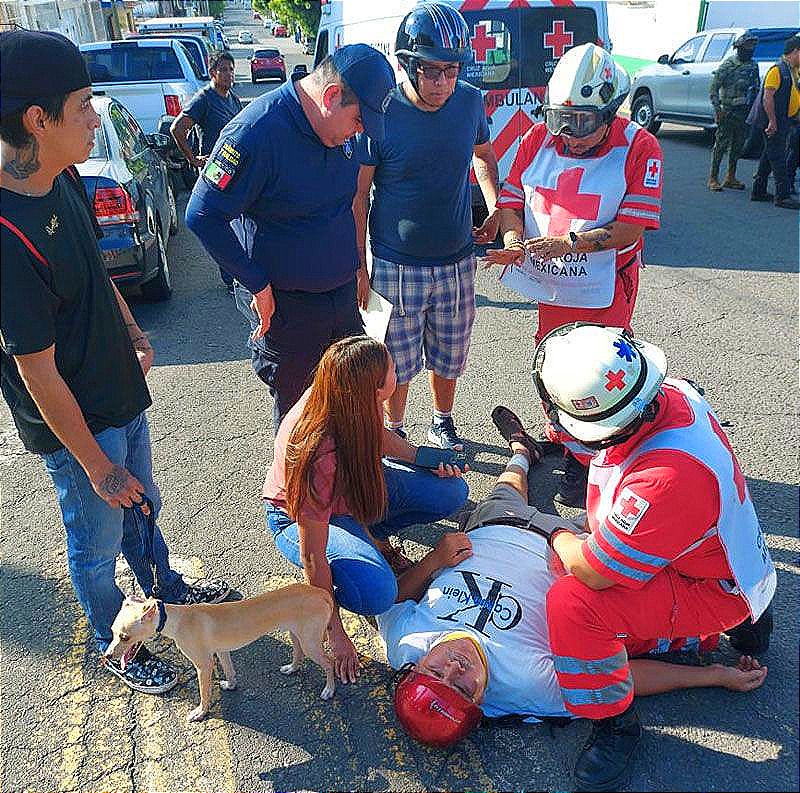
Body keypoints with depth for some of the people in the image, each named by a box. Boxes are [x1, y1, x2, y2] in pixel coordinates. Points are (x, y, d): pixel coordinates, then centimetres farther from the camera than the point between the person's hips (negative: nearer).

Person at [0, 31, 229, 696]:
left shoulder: (63, 180, -5)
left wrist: (133, 335, 17)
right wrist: (96, 465, -19)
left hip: (122, 394, 8)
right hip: (76, 426, -8)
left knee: (142, 507, 29)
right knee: (97, 546, 16)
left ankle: (166, 589, 55)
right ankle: (118, 647, 42)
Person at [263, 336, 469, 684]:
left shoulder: (353, 407, -23)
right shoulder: (318, 457, -41)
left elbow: (377, 434, 5)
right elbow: (312, 557, -31)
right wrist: (336, 635, -22)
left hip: (356, 485, 7)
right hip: (298, 516, -7)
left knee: (452, 491, -5)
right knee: (376, 593, -32)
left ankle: (371, 535, 11)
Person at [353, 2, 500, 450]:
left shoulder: (470, 102, -4)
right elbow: (359, 195, -8)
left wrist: (496, 210, 2)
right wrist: (359, 266, -9)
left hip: (457, 262, 4)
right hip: (395, 266, -3)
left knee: (450, 356, 19)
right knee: (397, 361, 11)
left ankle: (443, 423, 44)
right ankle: (394, 434, 35)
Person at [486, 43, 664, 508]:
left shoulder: (639, 148, -12)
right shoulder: (538, 140, -1)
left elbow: (631, 228, -18)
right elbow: (511, 199, 3)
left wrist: (570, 242, -30)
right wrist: (515, 239, -18)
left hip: (604, 291, -4)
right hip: (551, 287, 4)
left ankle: (586, 465, 22)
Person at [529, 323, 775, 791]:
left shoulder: (666, 479, -42)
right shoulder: (670, 393, -16)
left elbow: (593, 572, -28)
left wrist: (559, 538, -10)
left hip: (713, 592, -9)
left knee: (573, 601, -26)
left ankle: (615, 725, -3)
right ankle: (739, 618, 27)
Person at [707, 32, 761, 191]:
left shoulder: (753, 65, 10)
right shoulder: (728, 64, -9)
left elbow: (756, 88, 20)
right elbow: (714, 88, -10)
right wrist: (717, 110, -16)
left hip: (744, 112, 6)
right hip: (727, 111, -6)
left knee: (738, 145, 9)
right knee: (721, 144, -7)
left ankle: (731, 177, 16)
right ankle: (713, 178, -3)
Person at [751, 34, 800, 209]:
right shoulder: (777, 70, -14)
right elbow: (768, 97, -21)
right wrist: (772, 121, -23)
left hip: (784, 122, 10)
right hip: (774, 123, -10)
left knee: (769, 156, 13)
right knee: (778, 159, -9)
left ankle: (758, 191, 20)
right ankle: (783, 196, -9)